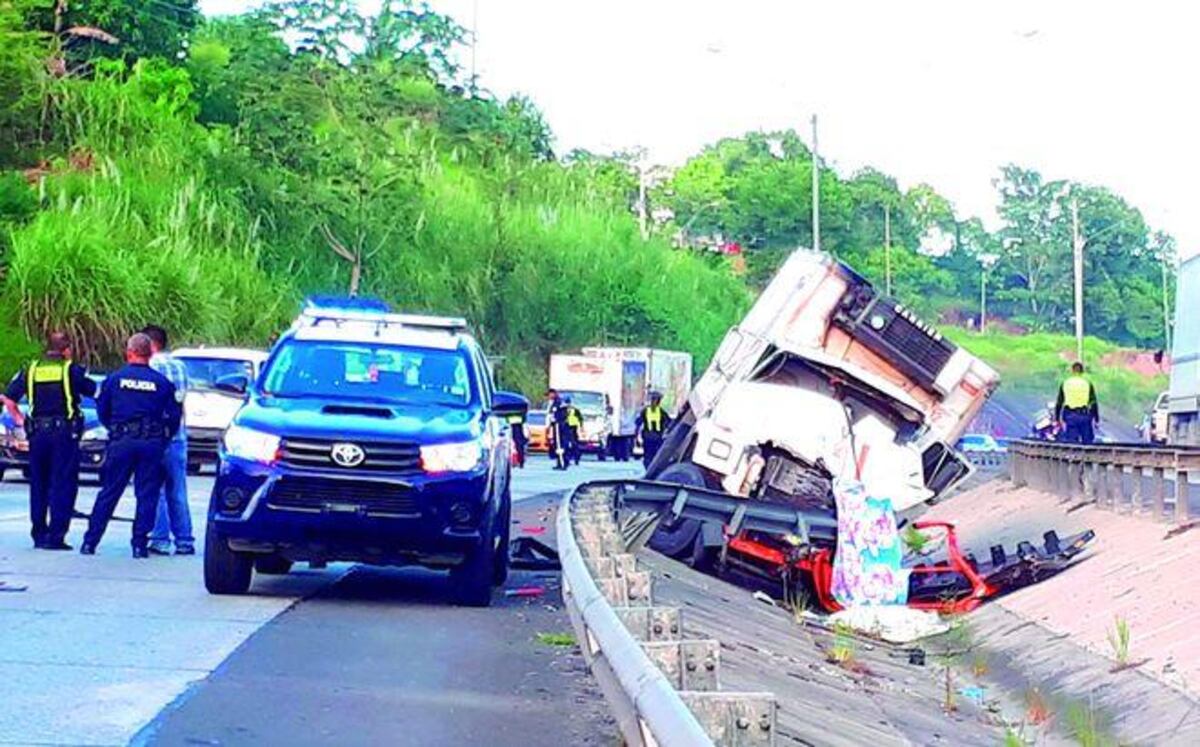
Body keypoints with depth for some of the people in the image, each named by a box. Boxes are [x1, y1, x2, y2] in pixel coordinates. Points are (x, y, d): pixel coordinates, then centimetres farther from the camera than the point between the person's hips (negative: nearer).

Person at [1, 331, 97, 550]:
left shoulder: (30, 370, 8)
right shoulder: (71, 370, -3)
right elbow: (95, 392, 0)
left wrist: (19, 419, 17)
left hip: (38, 433, 4)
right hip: (64, 433, -4)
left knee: (38, 485, 14)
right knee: (63, 485, -2)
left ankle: (39, 534, 17)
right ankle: (56, 536, -8)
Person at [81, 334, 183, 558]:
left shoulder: (115, 378, 2)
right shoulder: (162, 382, 1)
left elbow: (102, 411, 8)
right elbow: (174, 416, 1)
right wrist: (163, 438, 17)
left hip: (121, 442, 1)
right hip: (152, 445, -1)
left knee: (108, 493, 7)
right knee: (147, 495, 5)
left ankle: (90, 542, 10)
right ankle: (140, 544, 1)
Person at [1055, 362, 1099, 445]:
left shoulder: (1065, 383, 4)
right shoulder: (1088, 383, 2)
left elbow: (1059, 402, 5)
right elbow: (1093, 403, 1)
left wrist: (1057, 418, 12)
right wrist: (1097, 419, 7)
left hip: (1070, 416, 0)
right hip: (1085, 416, 0)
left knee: (1071, 443, 2)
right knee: (1087, 442, 9)